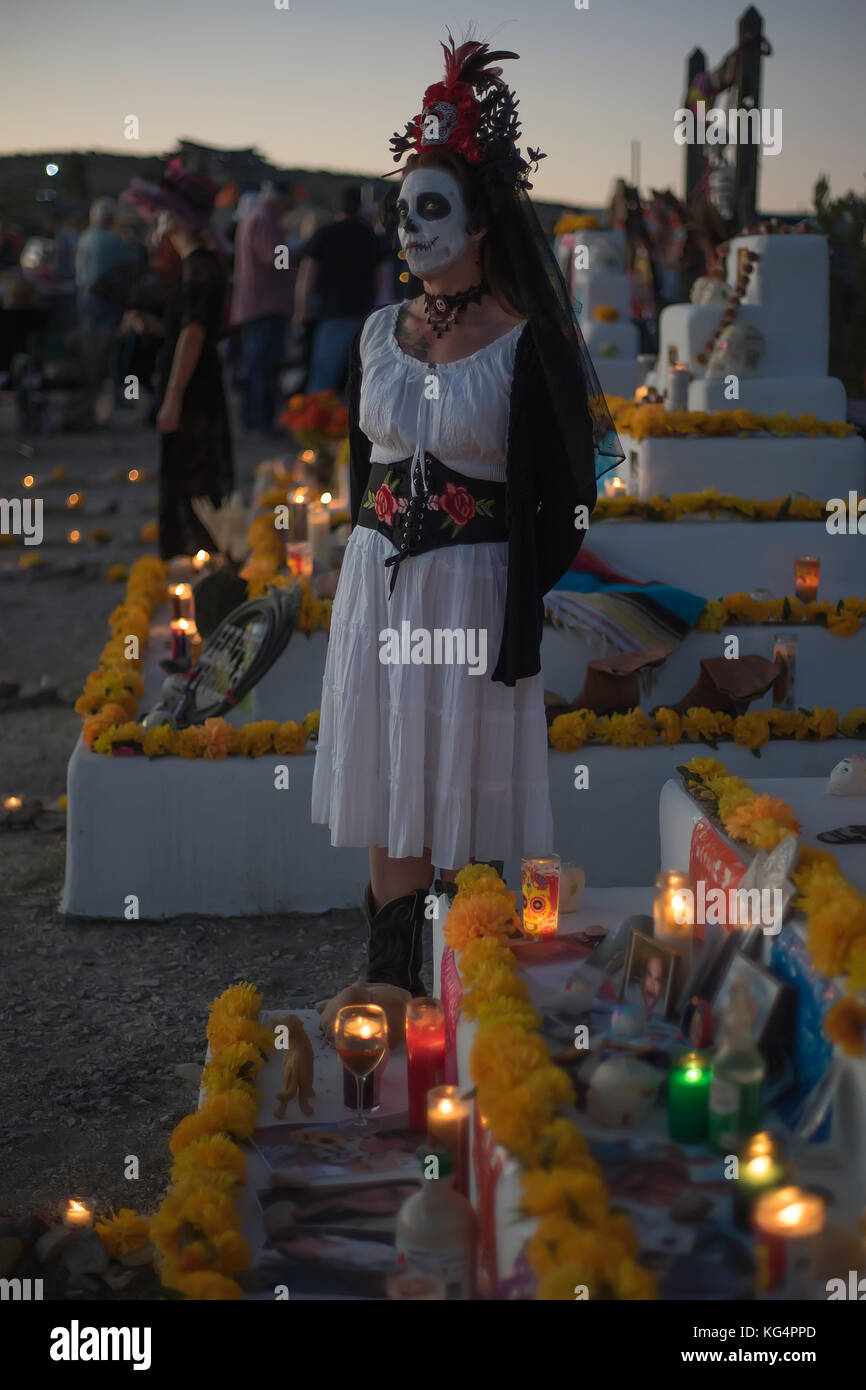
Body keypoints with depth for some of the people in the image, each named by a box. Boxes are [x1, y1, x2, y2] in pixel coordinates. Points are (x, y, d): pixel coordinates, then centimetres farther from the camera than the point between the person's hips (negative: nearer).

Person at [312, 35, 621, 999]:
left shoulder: (525, 343, -10)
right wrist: (369, 559, 14)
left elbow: (564, 490, -9)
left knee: (461, 780, 4)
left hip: (472, 584, -5)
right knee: (384, 776, 9)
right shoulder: (378, 332, 6)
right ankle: (392, 974, 20)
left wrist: (526, 618, -12)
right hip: (378, 576, 5)